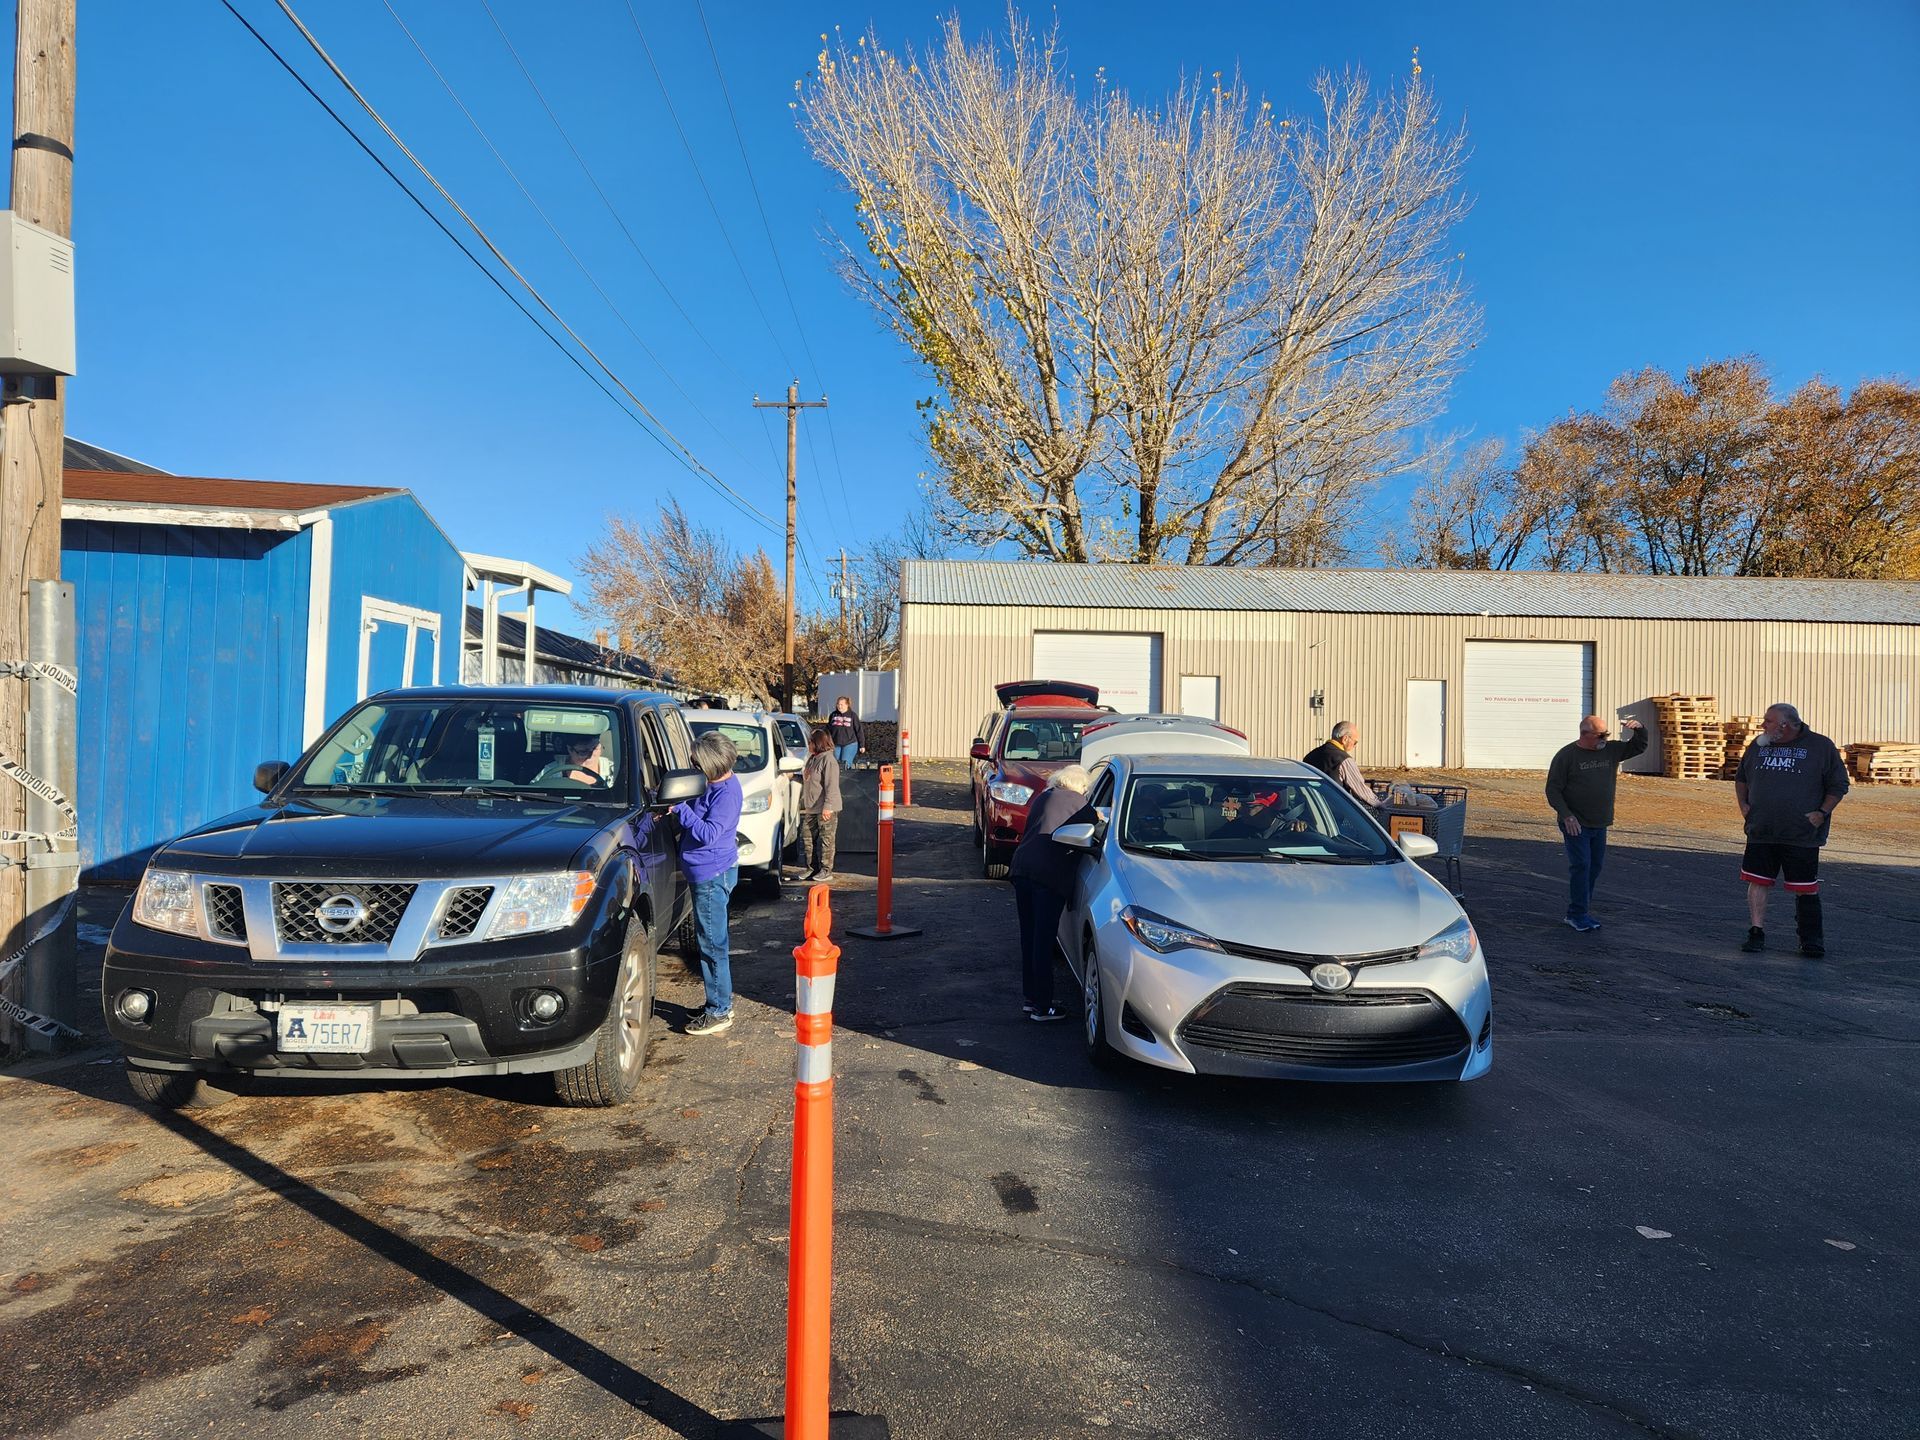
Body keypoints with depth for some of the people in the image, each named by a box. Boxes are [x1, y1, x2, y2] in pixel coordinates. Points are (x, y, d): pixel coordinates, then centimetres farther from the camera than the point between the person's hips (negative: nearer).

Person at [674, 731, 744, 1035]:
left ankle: (719, 1011, 5)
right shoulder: (715, 785, 10)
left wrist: (680, 808, -21)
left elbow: (708, 834, -25)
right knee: (707, 942, 17)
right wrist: (679, 807, 0)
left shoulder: (726, 793, -20)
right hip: (707, 872, 10)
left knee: (712, 944, -3)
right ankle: (718, 1005, 27)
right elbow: (696, 819, 18)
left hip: (713, 874, -10)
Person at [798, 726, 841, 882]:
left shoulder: (828, 760, -15)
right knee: (807, 837, 12)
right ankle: (812, 868, 22)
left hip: (825, 809, -9)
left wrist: (827, 806, -24)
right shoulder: (812, 758, 14)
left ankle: (826, 871, 5)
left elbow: (831, 786, -20)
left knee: (826, 840, -1)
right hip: (810, 808, 9)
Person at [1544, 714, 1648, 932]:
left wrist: (1639, 729, -3)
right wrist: (1566, 815, -19)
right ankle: (1577, 915, -4)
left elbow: (1638, 746, 19)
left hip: (1599, 824, 7)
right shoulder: (1566, 756, -10)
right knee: (1581, 865, -10)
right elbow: (1553, 789, -10)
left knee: (1595, 865, 10)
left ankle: (1579, 911, 19)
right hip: (1576, 824, -6)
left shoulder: (1610, 750, 7)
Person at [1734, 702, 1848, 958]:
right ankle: (1757, 934, 11)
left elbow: (1838, 786, 2)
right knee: (1757, 882, 3)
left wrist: (1822, 813, -8)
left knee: (1805, 889, 3)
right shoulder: (1758, 746, 10)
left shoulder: (1821, 747, -1)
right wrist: (1743, 805, 10)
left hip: (1802, 834, -3)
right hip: (1760, 832, 3)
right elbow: (1740, 778, 24)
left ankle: (1812, 940, 14)